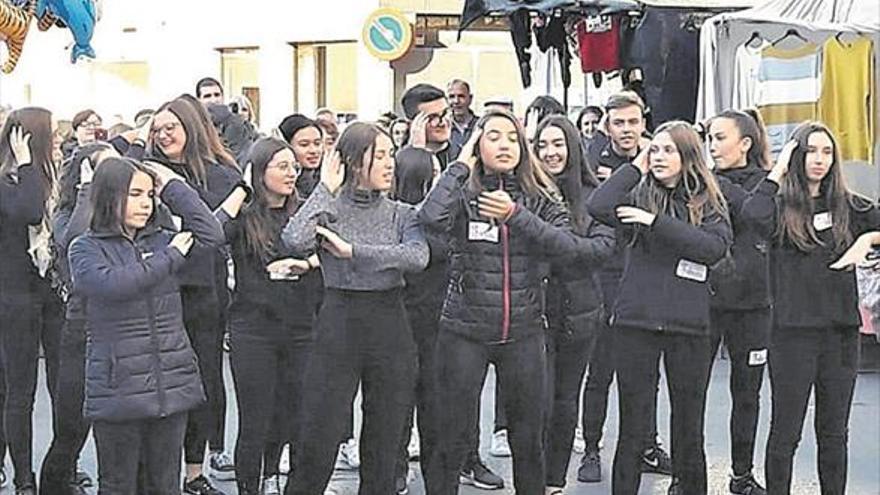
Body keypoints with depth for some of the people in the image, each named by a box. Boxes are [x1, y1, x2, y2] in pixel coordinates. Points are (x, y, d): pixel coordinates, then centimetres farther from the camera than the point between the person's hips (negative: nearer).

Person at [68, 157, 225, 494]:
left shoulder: (163, 241, 10)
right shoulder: (86, 248, -1)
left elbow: (211, 235, -5)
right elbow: (110, 284, -20)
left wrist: (172, 186, 0)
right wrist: (170, 259, -13)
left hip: (172, 386, 3)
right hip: (118, 388, -3)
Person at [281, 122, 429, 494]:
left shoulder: (401, 214, 6)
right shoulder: (328, 209, 0)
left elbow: (418, 257, -15)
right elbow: (294, 240, -21)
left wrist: (353, 250, -18)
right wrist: (326, 191, -11)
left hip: (391, 328, 2)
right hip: (338, 327, -2)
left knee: (384, 444, 8)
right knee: (317, 441, -2)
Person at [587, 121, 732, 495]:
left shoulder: (709, 204, 6)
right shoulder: (639, 195, 5)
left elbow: (715, 247, -13)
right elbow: (598, 207, -14)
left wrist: (657, 222, -17)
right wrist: (636, 166, -4)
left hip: (689, 326, 1)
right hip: (636, 323, -1)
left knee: (688, 428, 9)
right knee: (633, 429, 2)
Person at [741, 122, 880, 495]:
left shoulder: (848, 206, 8)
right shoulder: (782, 205, -3)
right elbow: (752, 215, -25)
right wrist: (778, 171, -13)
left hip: (841, 330, 4)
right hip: (793, 330, -3)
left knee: (833, 432, 12)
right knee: (785, 431, 3)